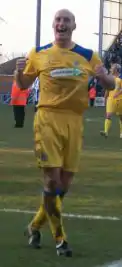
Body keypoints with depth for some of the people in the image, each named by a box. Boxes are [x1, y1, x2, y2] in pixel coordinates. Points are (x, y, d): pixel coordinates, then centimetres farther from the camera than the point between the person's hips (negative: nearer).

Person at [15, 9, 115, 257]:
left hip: (74, 121, 2)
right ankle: (59, 237, 2)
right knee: (53, 178, -11)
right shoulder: (38, 54, 6)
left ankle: (36, 225, 26)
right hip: (48, 118, -2)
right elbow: (24, 84, 16)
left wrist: (103, 76, -14)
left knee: (65, 182, 5)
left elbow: (111, 85, 10)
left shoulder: (88, 56, 7)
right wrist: (19, 72, -8)